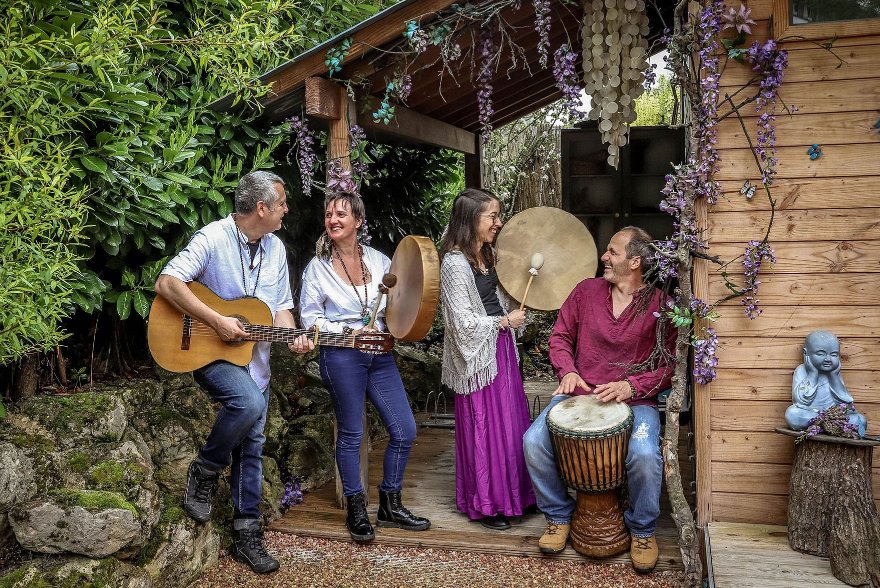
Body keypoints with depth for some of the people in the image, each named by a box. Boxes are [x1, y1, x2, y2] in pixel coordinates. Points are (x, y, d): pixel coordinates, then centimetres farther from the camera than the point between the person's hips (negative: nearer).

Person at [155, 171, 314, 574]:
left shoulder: (276, 248, 5)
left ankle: (246, 534, 19)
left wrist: (293, 338, -9)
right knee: (248, 403, -33)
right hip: (208, 351, -6)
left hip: (254, 358, 7)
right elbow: (166, 284, -22)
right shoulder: (214, 237, -15)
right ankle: (204, 471, -5)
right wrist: (217, 321, -26)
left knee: (252, 448, 7)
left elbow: (282, 306, 11)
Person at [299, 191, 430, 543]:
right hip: (341, 356, -4)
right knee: (351, 434, 4)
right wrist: (348, 330, -13)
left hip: (379, 354, 4)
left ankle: (390, 506, 22)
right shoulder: (318, 266, 0)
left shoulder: (379, 260, 8)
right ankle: (356, 511, 22)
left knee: (405, 431, 4)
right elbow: (310, 317, -1)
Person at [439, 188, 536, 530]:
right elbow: (464, 322, -21)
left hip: (500, 348, 9)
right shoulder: (455, 263, -19)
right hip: (478, 356, -9)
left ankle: (510, 493, 31)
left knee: (510, 423, 15)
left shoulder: (485, 255, 10)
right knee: (485, 429, 3)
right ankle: (484, 504, 19)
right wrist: (505, 321, -13)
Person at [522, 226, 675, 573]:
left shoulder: (659, 305, -4)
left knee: (644, 454, -31)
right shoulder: (586, 290, 5)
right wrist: (567, 371, -7)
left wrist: (631, 386, -20)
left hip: (635, 399, -3)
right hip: (580, 393, 3)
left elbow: (667, 365, -5)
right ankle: (558, 515, 7)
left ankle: (642, 529, 1)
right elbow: (561, 336, 11)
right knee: (533, 441, -19)